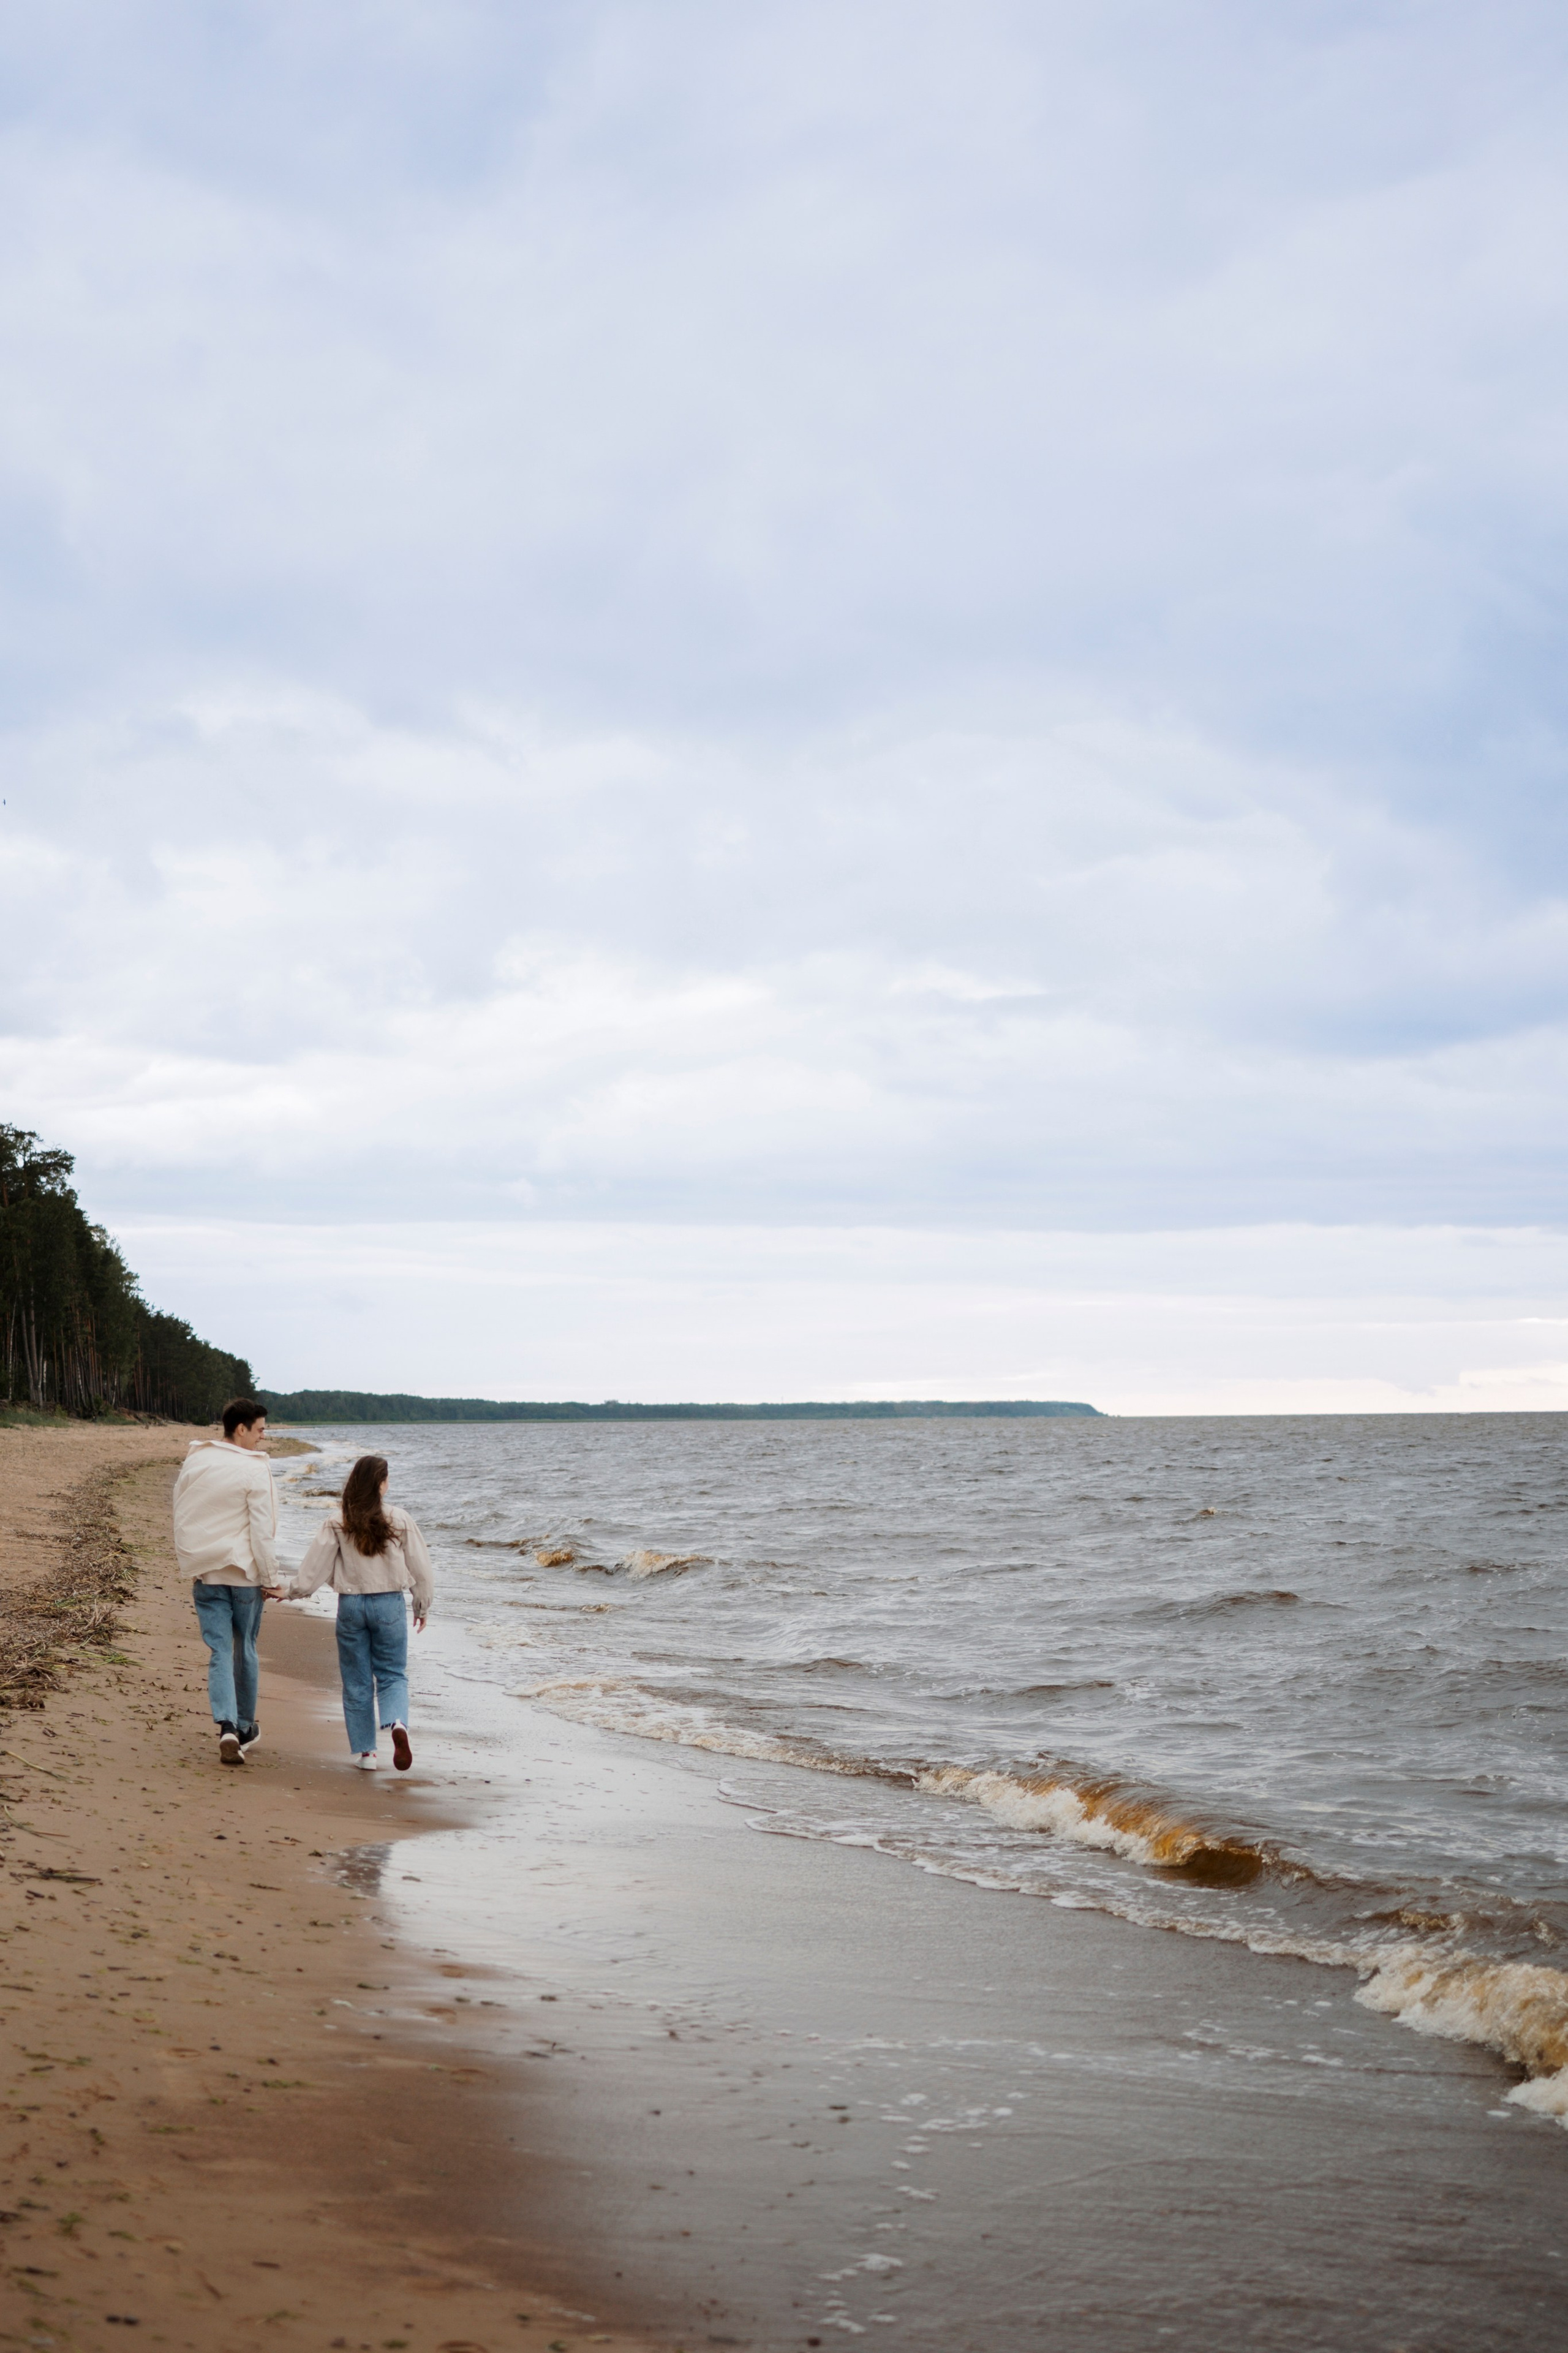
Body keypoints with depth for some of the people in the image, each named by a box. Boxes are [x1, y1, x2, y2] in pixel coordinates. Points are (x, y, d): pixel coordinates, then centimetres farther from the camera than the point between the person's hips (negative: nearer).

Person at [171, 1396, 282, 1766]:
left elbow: (180, 1517, 12)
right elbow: (262, 1530, -14)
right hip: (245, 1571, -3)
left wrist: (189, 1562, 22)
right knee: (245, 1650, 13)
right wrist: (270, 1579, -7)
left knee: (219, 1652, 1)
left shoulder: (194, 1461, 4)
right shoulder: (255, 1469, -13)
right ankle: (245, 1728, 24)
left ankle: (227, 1728, -15)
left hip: (205, 1572, 3)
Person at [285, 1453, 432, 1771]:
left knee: (357, 1682, 11)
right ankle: (397, 1724, -20)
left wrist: (291, 1591, 13)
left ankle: (365, 1751, 13)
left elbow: (315, 1566, -3)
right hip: (390, 1604, 0)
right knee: (392, 1675, 9)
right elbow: (420, 1567, 2)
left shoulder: (337, 1522, -6)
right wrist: (422, 1607, 15)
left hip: (351, 1605, 1)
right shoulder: (399, 1520, -5)